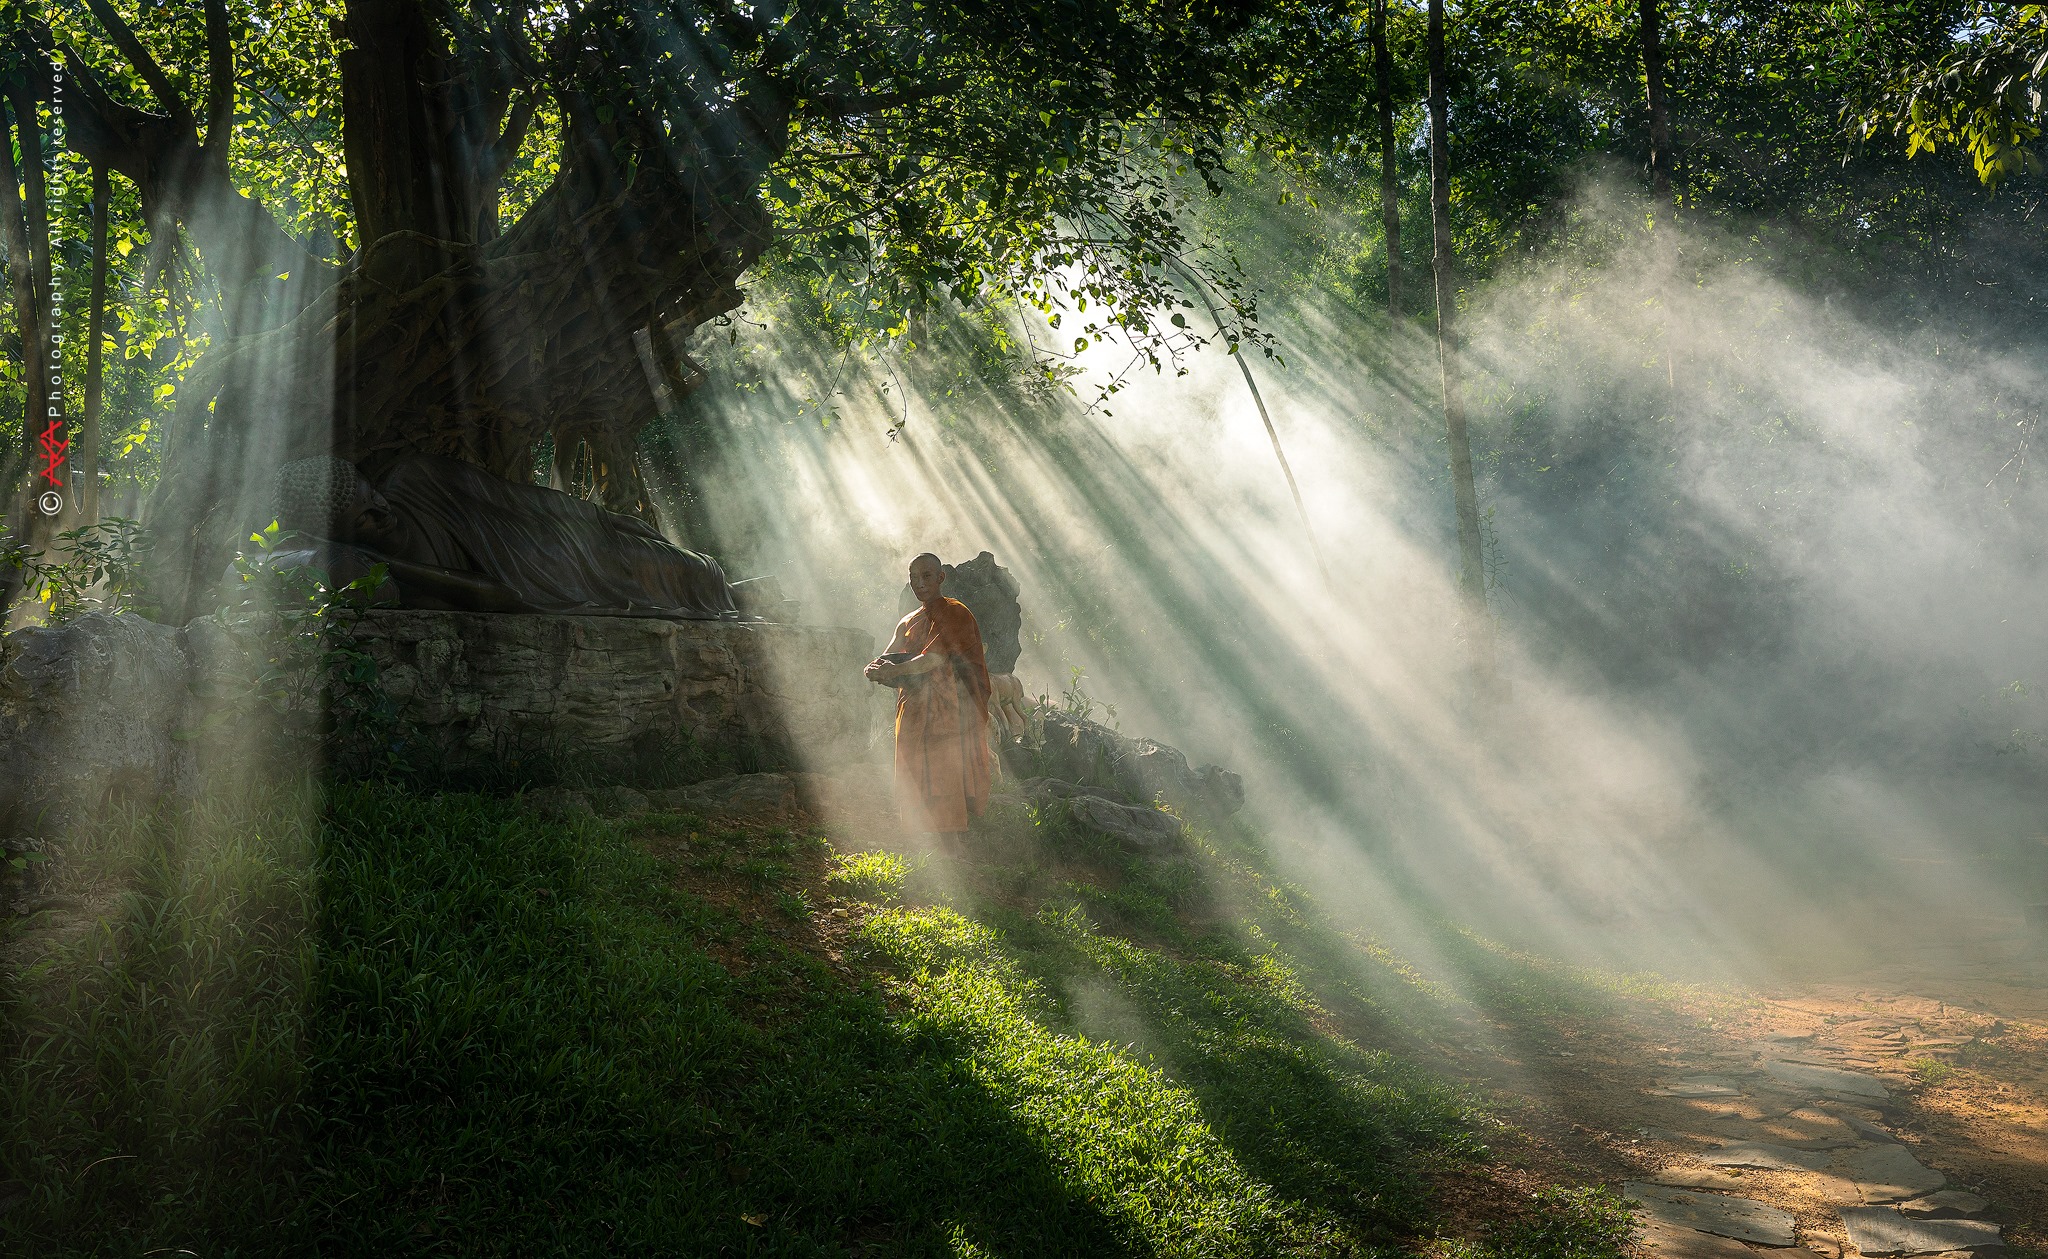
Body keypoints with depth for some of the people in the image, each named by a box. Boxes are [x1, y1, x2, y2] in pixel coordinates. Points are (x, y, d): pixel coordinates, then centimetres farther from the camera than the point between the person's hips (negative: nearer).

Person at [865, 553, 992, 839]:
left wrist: (891, 671, -12)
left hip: (951, 716, -7)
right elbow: (884, 662, 11)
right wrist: (875, 668, -13)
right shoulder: (908, 623, 17)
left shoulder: (955, 614, -6)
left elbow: (932, 659, -17)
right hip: (916, 719, 7)